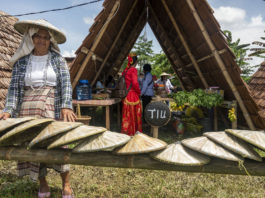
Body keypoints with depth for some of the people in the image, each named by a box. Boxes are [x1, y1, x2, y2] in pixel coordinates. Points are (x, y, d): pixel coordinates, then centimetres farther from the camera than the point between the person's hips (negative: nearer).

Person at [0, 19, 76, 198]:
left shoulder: (58, 59, 5)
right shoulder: (22, 61, 9)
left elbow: (66, 84, -6)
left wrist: (66, 106, -21)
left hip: (53, 108, -2)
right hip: (27, 109, 2)